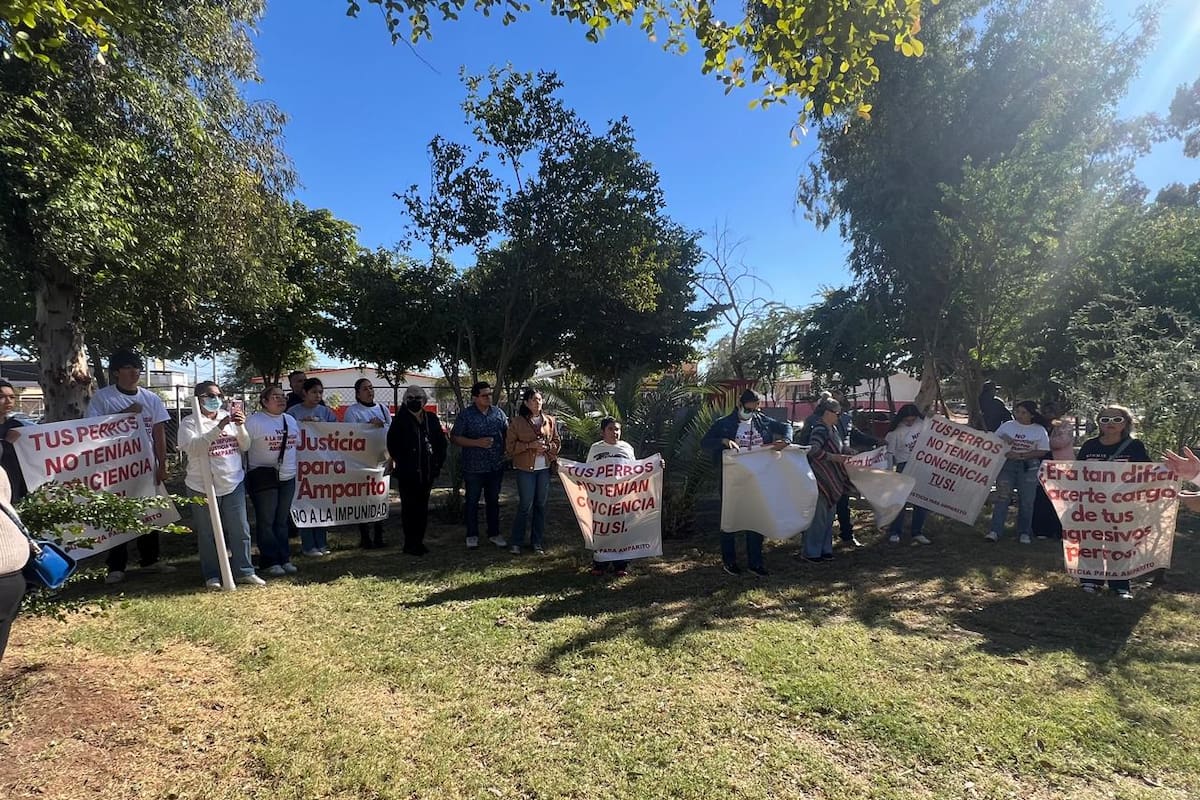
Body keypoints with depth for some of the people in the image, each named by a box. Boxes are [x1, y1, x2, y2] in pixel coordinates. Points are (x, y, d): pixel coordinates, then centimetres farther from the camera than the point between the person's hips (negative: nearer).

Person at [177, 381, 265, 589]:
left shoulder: (229, 417, 8)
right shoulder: (190, 422, -4)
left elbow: (245, 447, 7)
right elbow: (193, 447, -21)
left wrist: (241, 427, -12)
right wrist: (218, 427, -28)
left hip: (233, 484, 4)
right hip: (203, 487, -3)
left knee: (240, 530, 6)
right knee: (207, 534, 7)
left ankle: (244, 572, 17)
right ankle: (212, 575, 20)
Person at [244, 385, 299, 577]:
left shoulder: (290, 420, 12)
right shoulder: (254, 421, -8)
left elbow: (297, 443, 20)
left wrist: (291, 467, 17)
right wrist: (246, 468, -11)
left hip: (287, 478, 6)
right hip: (263, 478, -6)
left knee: (282, 521, 12)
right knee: (266, 522, -1)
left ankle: (284, 559, 18)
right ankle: (269, 562, 6)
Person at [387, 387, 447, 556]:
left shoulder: (431, 419, 9)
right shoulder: (400, 420, -2)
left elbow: (441, 442, 14)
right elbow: (392, 443, -4)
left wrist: (438, 462, 5)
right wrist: (401, 463, -7)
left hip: (427, 472, 4)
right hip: (407, 473, -4)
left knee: (422, 508, 10)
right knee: (409, 508, 0)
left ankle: (419, 541, 20)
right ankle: (410, 543, 7)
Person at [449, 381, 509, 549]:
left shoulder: (498, 413, 4)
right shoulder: (466, 415, -7)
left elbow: (507, 433, 14)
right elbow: (454, 437, -8)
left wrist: (505, 450, -4)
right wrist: (477, 443, -18)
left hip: (496, 466, 3)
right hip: (474, 467, -3)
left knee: (493, 501, 14)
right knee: (472, 501, 9)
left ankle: (494, 533, 26)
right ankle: (472, 535, 22)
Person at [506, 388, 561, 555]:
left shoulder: (550, 421, 6)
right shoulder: (518, 422, -4)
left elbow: (557, 442, 12)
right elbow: (510, 446, -5)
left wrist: (547, 447, -8)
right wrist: (530, 445, -16)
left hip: (545, 468, 4)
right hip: (525, 468, -4)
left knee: (541, 505, 10)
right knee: (525, 506, -2)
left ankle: (537, 541, 22)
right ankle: (516, 542, 13)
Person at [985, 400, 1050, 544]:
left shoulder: (1039, 430, 2)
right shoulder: (1007, 426, 6)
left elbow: (1042, 451, -2)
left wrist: (1020, 455, -14)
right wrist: (1003, 439, -13)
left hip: (1028, 467, 0)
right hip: (1007, 464, 0)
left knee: (1026, 500, 3)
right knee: (1002, 497, -6)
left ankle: (1025, 533, 17)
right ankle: (995, 531, -6)